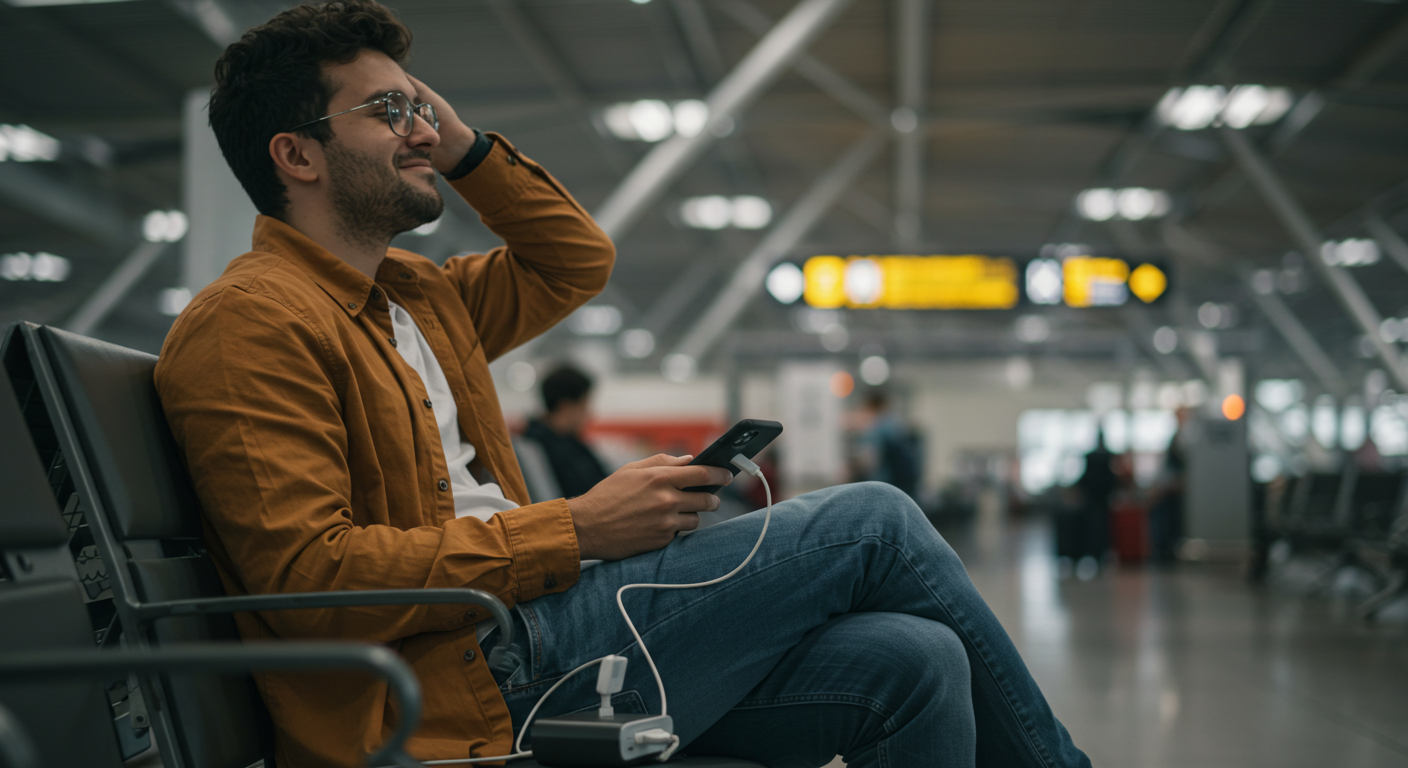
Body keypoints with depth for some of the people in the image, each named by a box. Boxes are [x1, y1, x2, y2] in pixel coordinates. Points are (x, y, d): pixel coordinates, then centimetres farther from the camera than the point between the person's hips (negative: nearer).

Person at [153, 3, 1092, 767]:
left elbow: (578, 260, 33)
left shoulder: (415, 294, 21)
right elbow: (308, 574, -18)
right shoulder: (250, 321, -8)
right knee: (874, 523, -8)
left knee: (915, 664, -9)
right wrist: (574, 532, -17)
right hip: (463, 687, -9)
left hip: (513, 644, 9)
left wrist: (468, 149, 18)